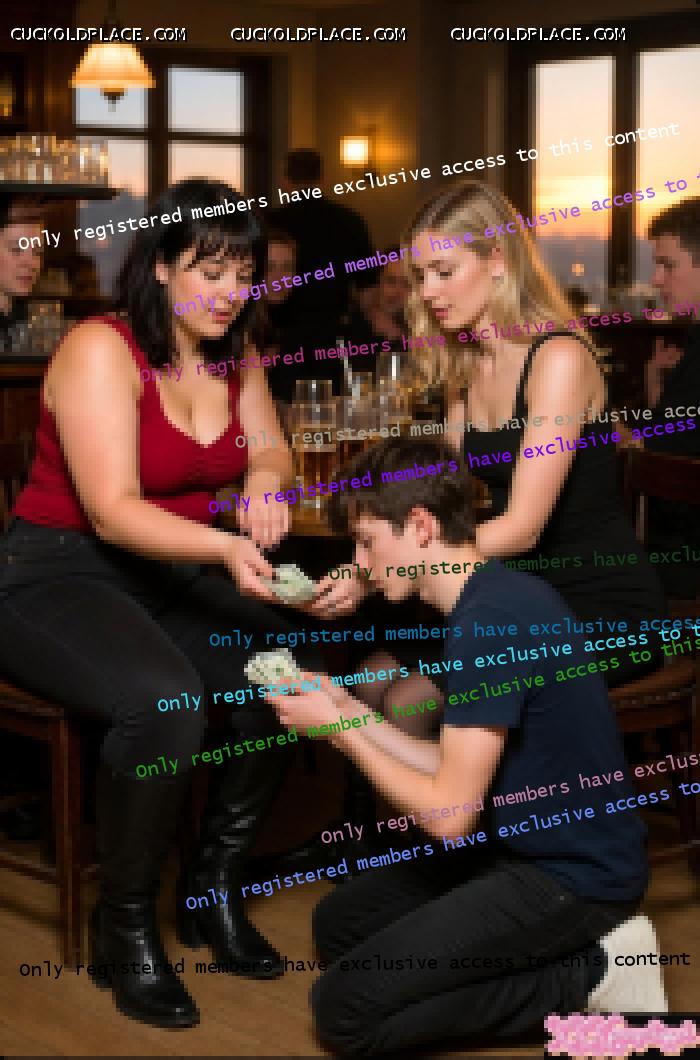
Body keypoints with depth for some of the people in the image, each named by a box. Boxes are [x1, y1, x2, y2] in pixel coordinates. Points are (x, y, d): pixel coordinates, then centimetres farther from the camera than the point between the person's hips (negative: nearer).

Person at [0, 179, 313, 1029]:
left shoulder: (234, 355, 6)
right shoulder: (100, 349, -17)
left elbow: (270, 454, 7)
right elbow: (112, 512, -24)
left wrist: (262, 484, -20)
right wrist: (224, 549, -41)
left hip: (173, 573, 7)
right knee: (161, 700, -34)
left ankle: (214, 886, 2)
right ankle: (124, 924, -11)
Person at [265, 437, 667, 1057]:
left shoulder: (491, 620, -24)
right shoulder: (492, 598, 7)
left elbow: (449, 813, -23)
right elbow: (456, 774, 10)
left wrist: (340, 730, -11)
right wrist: (350, 712, 5)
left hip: (573, 874, -10)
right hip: (526, 842, 10)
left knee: (344, 1010, -12)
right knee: (339, 924, 18)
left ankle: (589, 973, -4)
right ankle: (570, 949, 9)